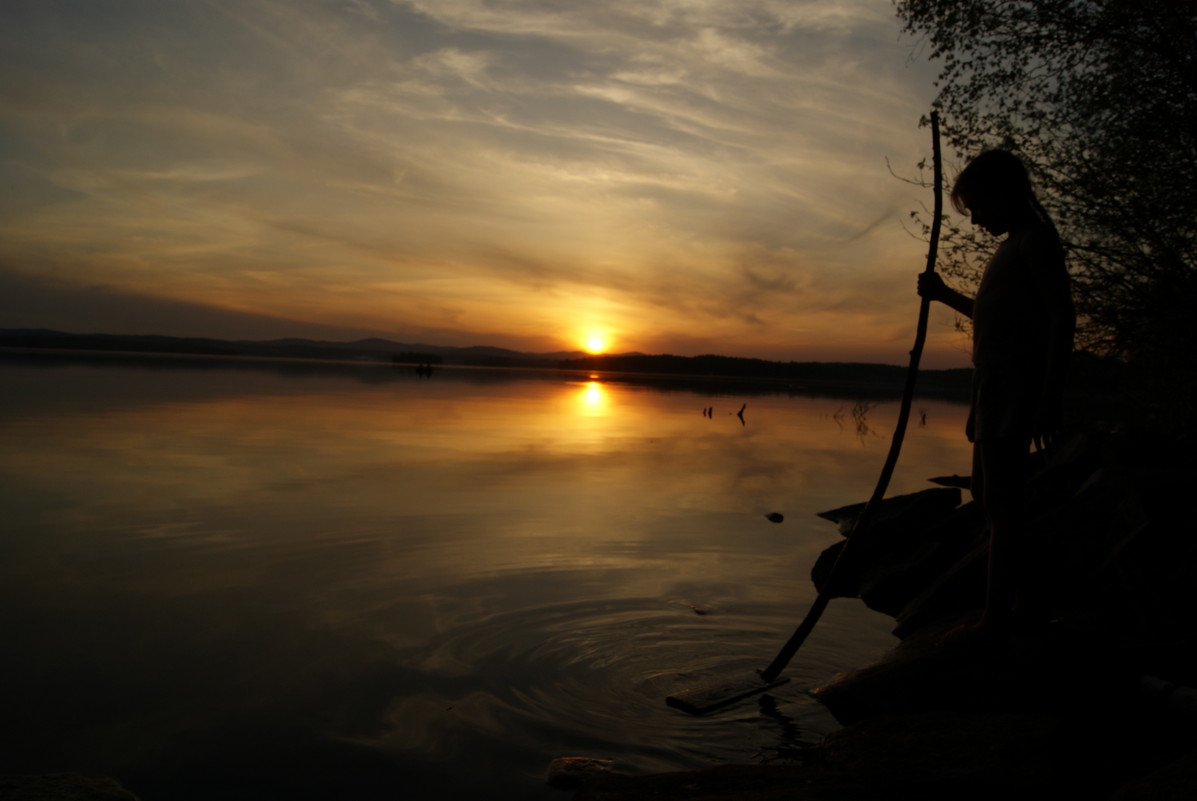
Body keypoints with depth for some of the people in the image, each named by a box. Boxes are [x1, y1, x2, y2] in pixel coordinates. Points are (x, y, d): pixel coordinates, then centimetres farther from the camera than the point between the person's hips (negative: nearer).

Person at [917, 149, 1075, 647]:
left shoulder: (1036, 238, -8)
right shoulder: (1012, 245, 21)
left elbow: (1062, 316, -16)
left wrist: (1051, 396, -22)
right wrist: (944, 295, 20)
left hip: (1016, 382, -10)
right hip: (994, 382, 10)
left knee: (1002, 499, -9)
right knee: (989, 495, 13)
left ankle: (995, 621, -4)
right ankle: (1030, 601, 23)